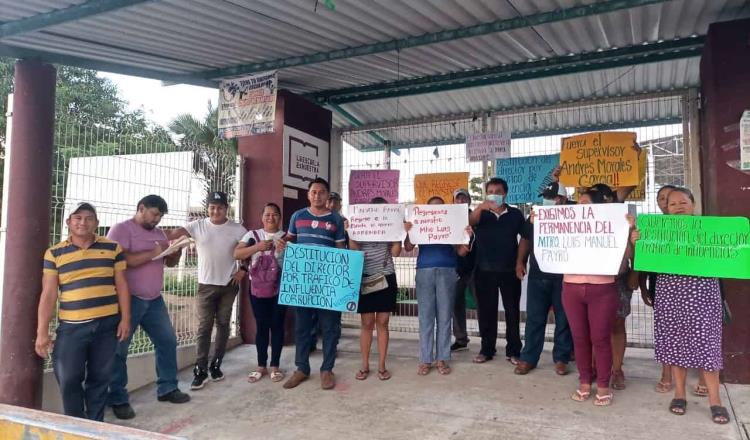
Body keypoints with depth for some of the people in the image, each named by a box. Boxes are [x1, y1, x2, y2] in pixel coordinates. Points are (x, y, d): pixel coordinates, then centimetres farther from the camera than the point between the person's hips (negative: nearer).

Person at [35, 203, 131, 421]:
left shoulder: (112, 248, 5)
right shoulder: (54, 253, 3)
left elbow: (121, 285, 6)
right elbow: (48, 294, 2)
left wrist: (125, 319, 1)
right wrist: (42, 331, -2)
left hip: (107, 324, 1)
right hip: (71, 326, 0)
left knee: (100, 378, 9)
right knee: (68, 380, 2)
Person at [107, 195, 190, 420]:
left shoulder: (159, 232, 13)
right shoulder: (121, 229, -9)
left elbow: (170, 262, 17)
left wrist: (177, 251, -5)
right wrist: (152, 253, -22)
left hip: (154, 300, 8)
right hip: (129, 300, -7)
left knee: (167, 341, 11)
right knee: (119, 349, 2)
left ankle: (167, 388, 24)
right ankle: (118, 399, 12)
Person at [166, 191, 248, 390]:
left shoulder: (237, 229, -3)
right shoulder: (198, 226, -4)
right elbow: (174, 234, -17)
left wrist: (243, 270, -5)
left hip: (229, 284, 1)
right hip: (206, 285, -1)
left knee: (223, 325, 10)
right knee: (204, 327, -1)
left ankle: (215, 365, 22)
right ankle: (200, 370, 5)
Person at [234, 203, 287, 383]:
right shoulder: (252, 235, 4)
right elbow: (237, 254, -6)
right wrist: (257, 247, -17)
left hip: (280, 289, -1)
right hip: (257, 289, 1)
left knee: (277, 326, 4)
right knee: (261, 327, 7)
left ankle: (275, 366, 15)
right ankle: (261, 366, 18)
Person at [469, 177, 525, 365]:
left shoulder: (515, 214, 3)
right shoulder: (481, 213, 3)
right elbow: (470, 222, -19)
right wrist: (481, 207, -39)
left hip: (509, 270, 0)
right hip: (484, 270, 1)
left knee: (512, 311, 5)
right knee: (486, 311, 7)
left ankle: (513, 351, 15)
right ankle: (487, 349, 18)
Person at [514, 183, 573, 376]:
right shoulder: (534, 216, 8)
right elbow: (525, 239, 18)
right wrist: (520, 261, 11)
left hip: (563, 277, -3)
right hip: (537, 276, 3)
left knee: (563, 319, 8)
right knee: (534, 319, 7)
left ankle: (561, 358, 22)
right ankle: (528, 358, 15)